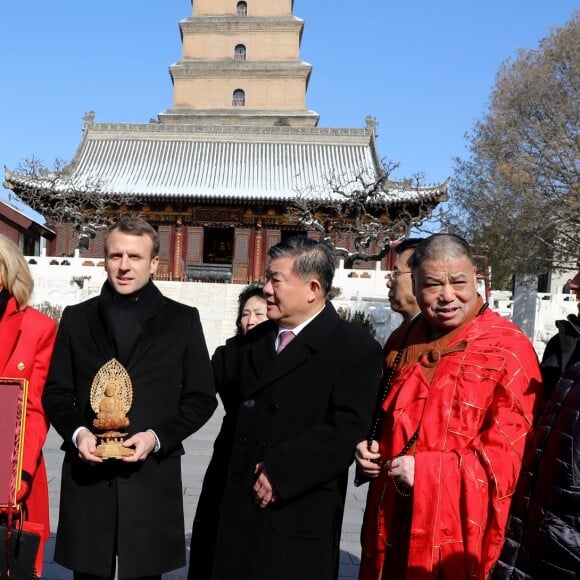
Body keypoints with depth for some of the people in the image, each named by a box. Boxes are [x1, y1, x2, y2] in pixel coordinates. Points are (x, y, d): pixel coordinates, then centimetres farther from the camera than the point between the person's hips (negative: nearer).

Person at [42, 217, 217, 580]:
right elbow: (56, 392, 11)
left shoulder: (182, 320, 3)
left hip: (153, 475, -1)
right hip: (86, 473, 2)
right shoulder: (76, 318, 9)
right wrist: (76, 432, -9)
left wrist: (158, 436, -11)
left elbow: (202, 397, 3)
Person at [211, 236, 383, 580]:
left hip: (301, 516, -6)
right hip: (242, 504, 6)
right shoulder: (258, 339, 13)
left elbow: (346, 430, -18)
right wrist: (246, 470, 2)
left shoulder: (356, 348, -10)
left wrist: (281, 470, -17)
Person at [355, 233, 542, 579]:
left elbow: (509, 453, -15)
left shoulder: (509, 350, -12)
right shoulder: (403, 341, 8)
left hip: (458, 533, -5)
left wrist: (429, 472, -21)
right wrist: (369, 447, 1)